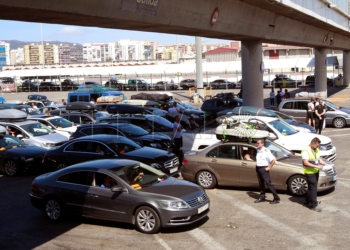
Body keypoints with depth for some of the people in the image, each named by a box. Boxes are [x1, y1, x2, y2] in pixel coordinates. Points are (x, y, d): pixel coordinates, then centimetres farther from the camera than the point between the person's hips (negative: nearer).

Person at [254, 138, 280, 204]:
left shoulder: (266, 151, -16)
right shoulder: (258, 151, 8)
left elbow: (273, 160, -20)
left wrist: (269, 167, -15)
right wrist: (257, 168, 14)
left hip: (263, 168, -8)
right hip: (258, 168, 8)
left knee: (268, 183, -8)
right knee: (261, 183, 13)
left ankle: (276, 198, -4)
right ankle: (262, 197, 23)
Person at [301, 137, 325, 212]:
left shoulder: (316, 150, 10)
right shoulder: (306, 151, -17)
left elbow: (319, 158, 20)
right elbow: (305, 162, -24)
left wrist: (323, 163, 0)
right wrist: (316, 166, -27)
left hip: (315, 172, 9)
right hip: (309, 172, -9)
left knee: (311, 188, 16)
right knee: (313, 188, -8)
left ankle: (307, 202, 28)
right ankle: (314, 205, -3)